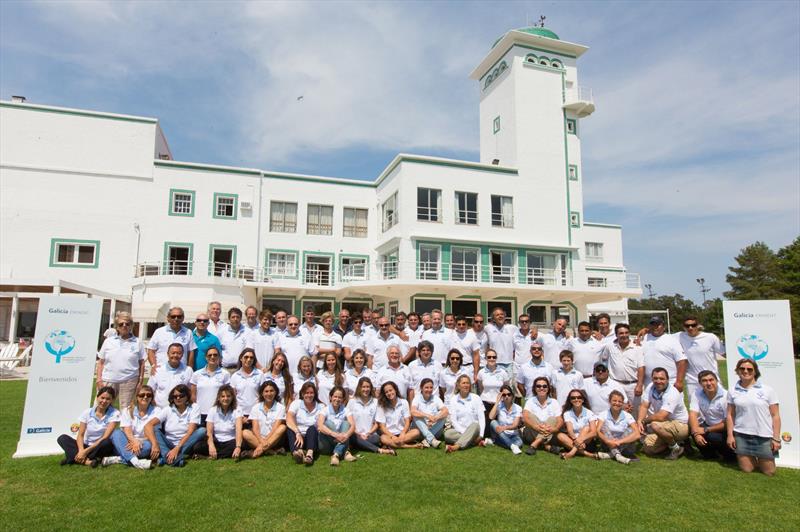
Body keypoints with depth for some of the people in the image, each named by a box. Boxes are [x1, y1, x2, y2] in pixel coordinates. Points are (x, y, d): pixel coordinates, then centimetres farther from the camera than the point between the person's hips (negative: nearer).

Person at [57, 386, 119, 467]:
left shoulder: (114, 414, -9)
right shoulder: (87, 412, 1)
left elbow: (105, 437, -16)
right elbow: (80, 435, -3)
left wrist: (86, 451, -22)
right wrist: (81, 450, -22)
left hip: (102, 448, -4)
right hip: (86, 446, 4)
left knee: (107, 443, -36)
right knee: (62, 438, -15)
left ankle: (74, 459, -23)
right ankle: (87, 461, -33)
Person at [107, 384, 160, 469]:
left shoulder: (155, 411, 4)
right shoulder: (127, 411, 7)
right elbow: (127, 430, -7)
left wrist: (138, 443, -23)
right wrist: (134, 441, -27)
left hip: (143, 444, -2)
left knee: (148, 445, -34)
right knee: (116, 433, -26)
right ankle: (135, 462, -41)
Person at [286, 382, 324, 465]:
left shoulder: (321, 407, 6)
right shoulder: (296, 403, 3)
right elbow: (289, 420, -14)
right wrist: (298, 433, -30)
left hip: (312, 438, 0)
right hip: (297, 437, 0)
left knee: (312, 428, -30)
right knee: (289, 428, -28)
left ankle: (310, 454, -56)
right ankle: (298, 452, -54)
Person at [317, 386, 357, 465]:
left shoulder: (345, 410, 1)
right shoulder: (325, 410, -5)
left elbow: (353, 425, -15)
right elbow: (320, 426, -23)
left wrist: (346, 435, -37)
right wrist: (335, 435, -37)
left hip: (341, 441, 2)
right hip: (326, 444, -2)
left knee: (346, 423, -21)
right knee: (328, 423, -25)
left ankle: (336, 454, -37)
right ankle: (345, 452, -32)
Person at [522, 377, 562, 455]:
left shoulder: (554, 402, 2)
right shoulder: (530, 401, -2)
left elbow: (560, 421, -8)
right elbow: (525, 418, -17)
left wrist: (554, 429, -31)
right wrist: (537, 427, -36)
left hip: (549, 436, 1)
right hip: (532, 433, -1)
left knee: (552, 419, -22)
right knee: (530, 415, -24)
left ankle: (534, 445, -34)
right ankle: (547, 446, -32)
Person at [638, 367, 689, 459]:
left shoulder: (672, 394, -27)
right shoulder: (651, 387, -5)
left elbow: (660, 417, -33)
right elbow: (644, 406, -4)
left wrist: (645, 420, -17)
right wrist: (639, 421, -20)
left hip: (681, 425, -7)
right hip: (665, 424, 7)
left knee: (656, 425, -36)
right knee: (647, 448, -4)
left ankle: (676, 448, -10)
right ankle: (674, 441, 19)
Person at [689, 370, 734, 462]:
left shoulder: (726, 396, -19)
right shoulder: (697, 394, -7)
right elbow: (693, 414, -15)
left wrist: (706, 430, -21)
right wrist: (696, 433, -30)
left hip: (723, 430, -4)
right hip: (708, 425, 4)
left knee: (711, 436, -31)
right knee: (692, 428, -24)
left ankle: (730, 453, 2)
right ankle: (709, 453, 2)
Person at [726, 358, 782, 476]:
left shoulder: (768, 390, -1)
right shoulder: (733, 392, 4)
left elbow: (775, 415, -1)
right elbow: (730, 415, 6)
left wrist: (776, 438, -5)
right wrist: (730, 435, 0)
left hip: (764, 436, -1)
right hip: (741, 436, 1)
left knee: (769, 472, 5)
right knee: (746, 470, 5)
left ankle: (758, 459, 34)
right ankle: (752, 459, 35)